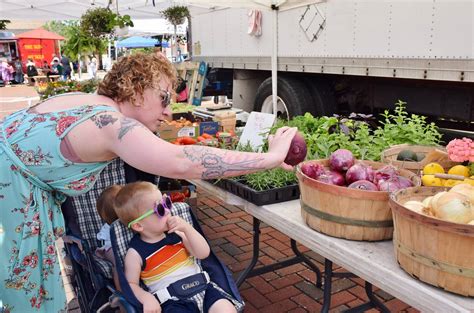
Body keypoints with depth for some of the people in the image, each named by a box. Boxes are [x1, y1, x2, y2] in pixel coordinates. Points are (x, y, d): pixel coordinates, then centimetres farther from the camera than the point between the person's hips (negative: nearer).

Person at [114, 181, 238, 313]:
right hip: (172, 301, -3)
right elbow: (131, 284, 1)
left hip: (203, 287, 3)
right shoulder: (136, 253, -4)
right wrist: (146, 298, -19)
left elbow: (204, 253, 4)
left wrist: (186, 227, -8)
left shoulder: (175, 233, 7)